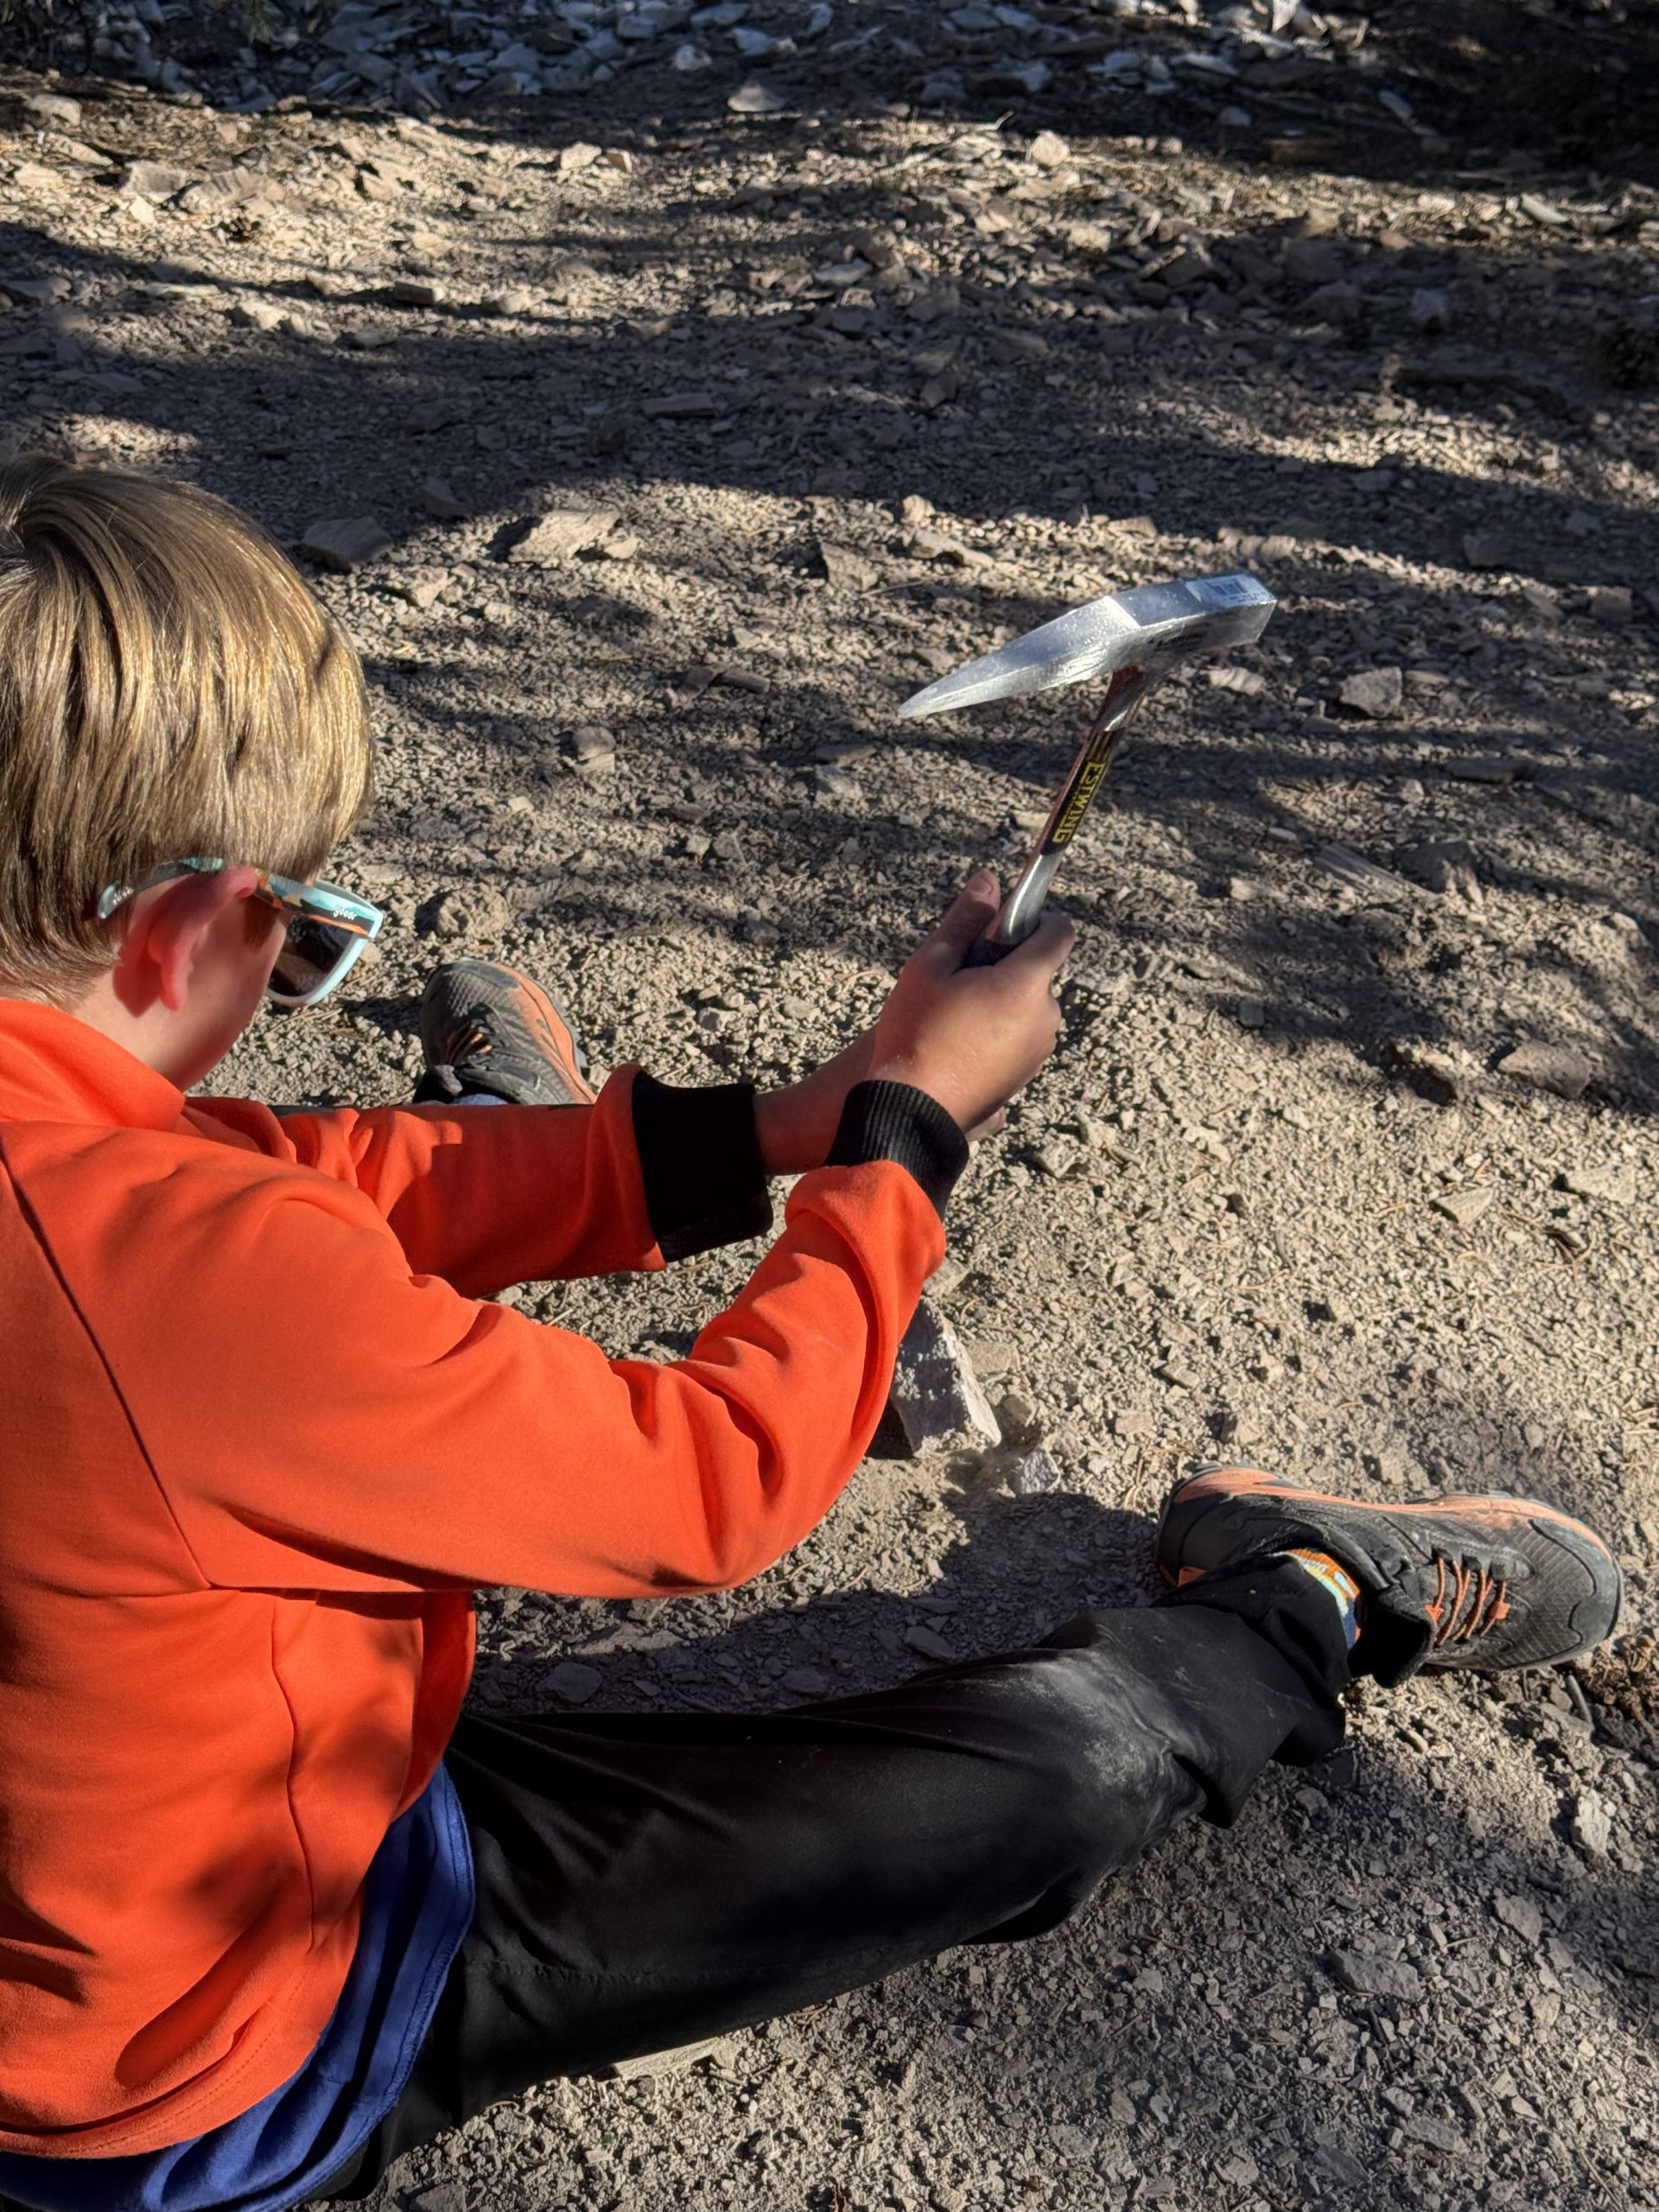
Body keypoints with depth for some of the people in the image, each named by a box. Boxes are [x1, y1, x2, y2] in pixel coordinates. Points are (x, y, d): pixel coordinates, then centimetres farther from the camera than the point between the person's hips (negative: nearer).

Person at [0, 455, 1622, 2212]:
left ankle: (509, 1141, 56)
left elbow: (330, 1190, -3)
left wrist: (789, 1125, -6)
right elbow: (710, 1485, -28)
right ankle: (1315, 1604, 25)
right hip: (255, 2067, -7)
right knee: (1049, 1769, -4)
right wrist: (908, 1123, -15)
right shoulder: (168, 1261, -40)